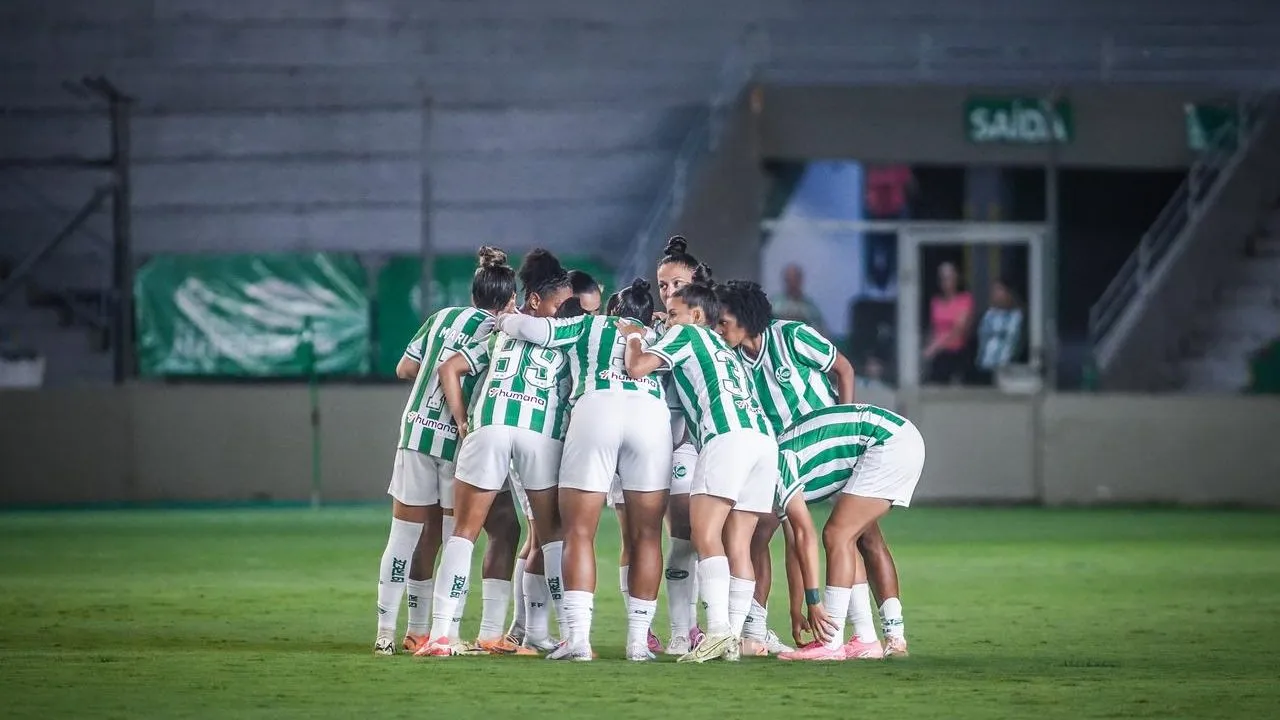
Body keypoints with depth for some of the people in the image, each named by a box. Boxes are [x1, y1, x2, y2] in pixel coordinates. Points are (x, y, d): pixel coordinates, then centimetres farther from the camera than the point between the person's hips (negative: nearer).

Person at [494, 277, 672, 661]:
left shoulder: (589, 326, 25)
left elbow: (533, 329, 12)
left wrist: (505, 320, 30)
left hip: (596, 408, -2)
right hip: (652, 414, 2)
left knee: (579, 533, -1)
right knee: (646, 536, 9)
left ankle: (578, 636, -13)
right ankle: (639, 639, 5)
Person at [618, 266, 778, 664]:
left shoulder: (686, 334, 13)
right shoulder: (726, 350, 35)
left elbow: (637, 367, 2)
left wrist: (633, 337, 20)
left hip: (728, 436, -8)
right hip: (764, 437, 8)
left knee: (706, 535, -13)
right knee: (738, 545, 4)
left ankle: (718, 630, -27)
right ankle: (734, 638, -3)